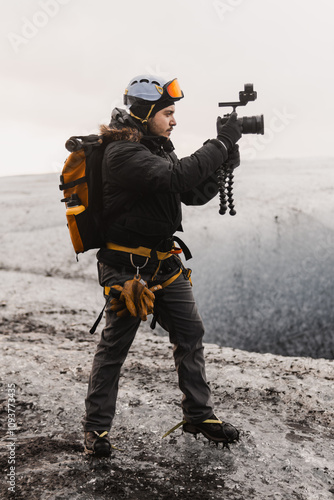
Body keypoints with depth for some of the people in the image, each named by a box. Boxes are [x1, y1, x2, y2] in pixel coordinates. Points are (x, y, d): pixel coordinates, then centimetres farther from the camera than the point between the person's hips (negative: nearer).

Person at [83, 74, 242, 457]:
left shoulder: (159, 149, 12)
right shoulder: (122, 152, -17)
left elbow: (194, 195, 11)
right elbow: (175, 178, -31)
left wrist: (224, 162, -4)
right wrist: (220, 144, -22)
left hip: (165, 263, 8)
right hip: (127, 267, -8)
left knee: (190, 334, 10)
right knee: (114, 347, 2)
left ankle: (198, 414, 24)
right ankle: (96, 426, 17)